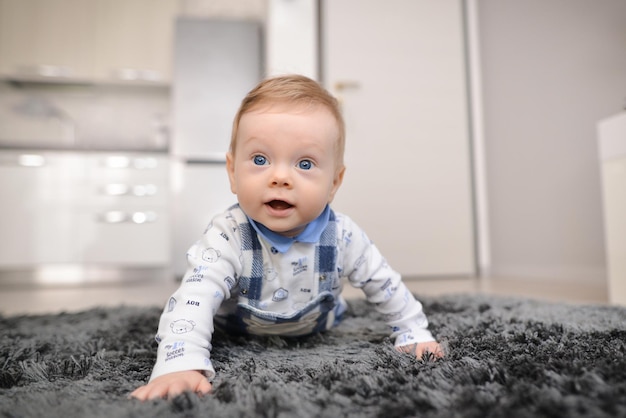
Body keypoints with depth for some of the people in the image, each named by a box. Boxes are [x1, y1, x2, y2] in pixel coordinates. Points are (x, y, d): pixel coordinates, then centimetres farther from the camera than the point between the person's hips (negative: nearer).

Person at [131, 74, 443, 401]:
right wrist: (180, 366, -65)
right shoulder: (228, 237, -41)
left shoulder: (343, 237, -31)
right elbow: (193, 299, -49)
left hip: (313, 328, 2)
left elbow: (385, 285, -16)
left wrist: (413, 334, -12)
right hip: (239, 330, -1)